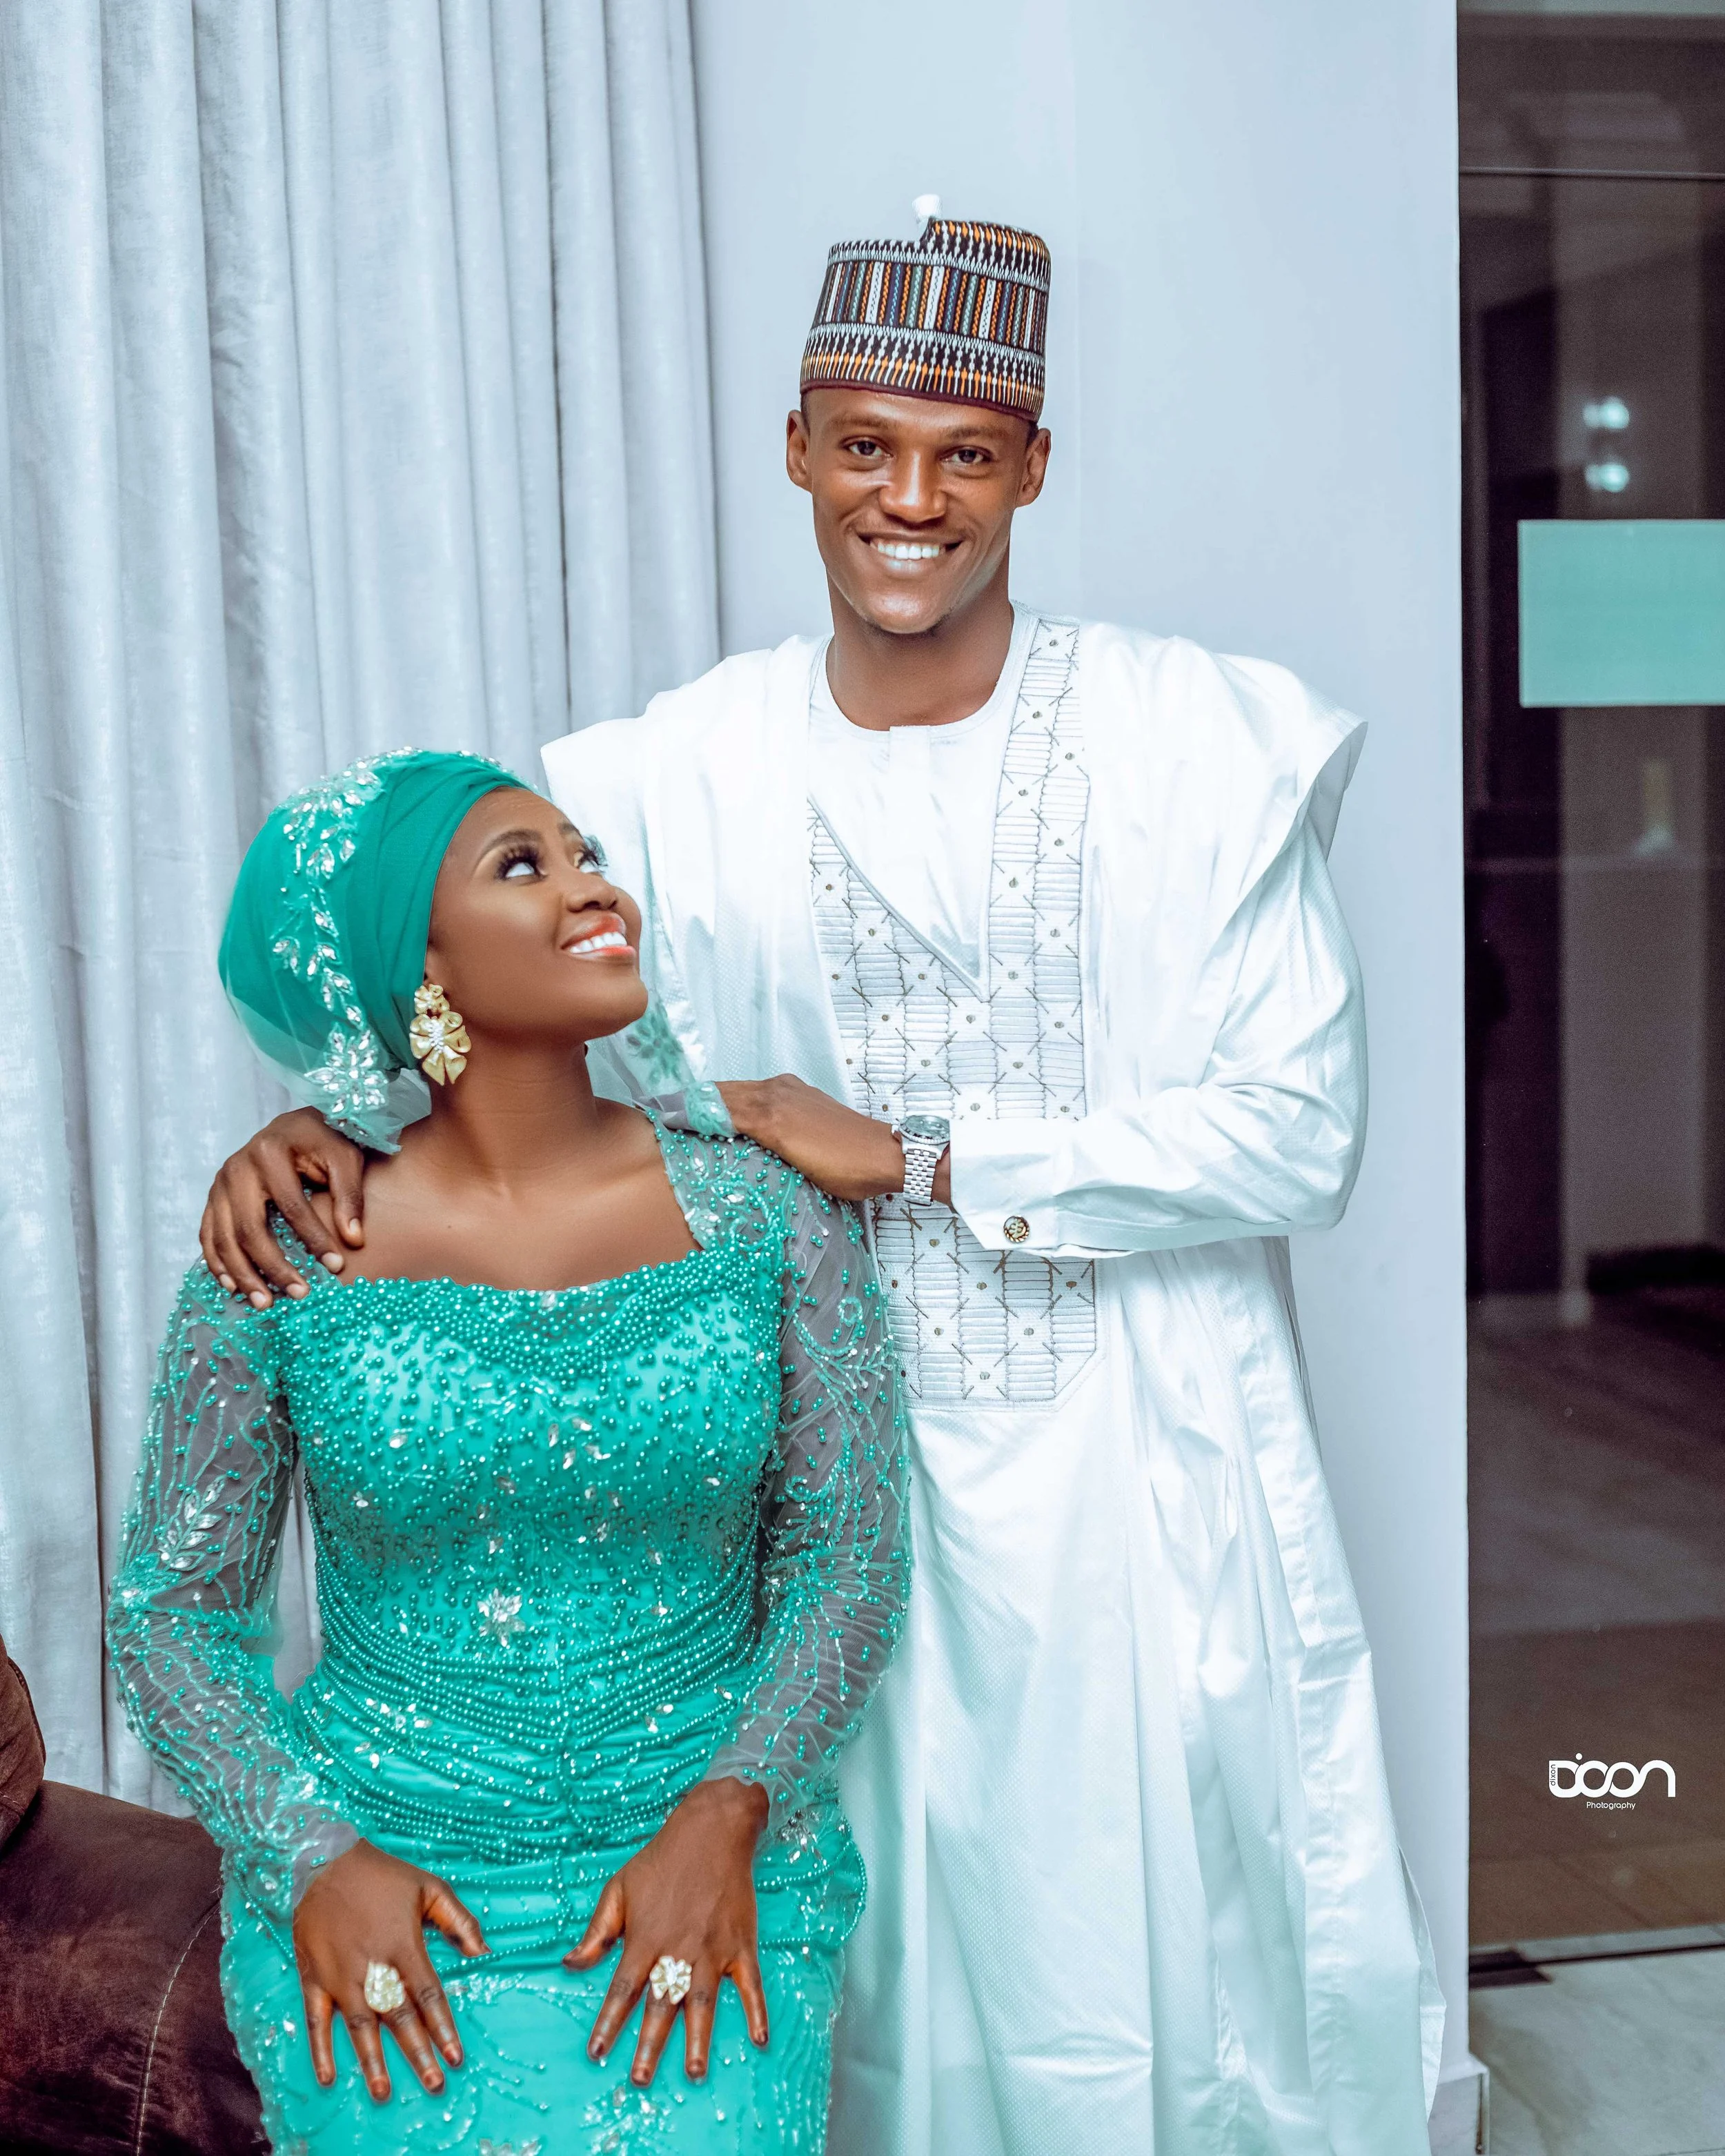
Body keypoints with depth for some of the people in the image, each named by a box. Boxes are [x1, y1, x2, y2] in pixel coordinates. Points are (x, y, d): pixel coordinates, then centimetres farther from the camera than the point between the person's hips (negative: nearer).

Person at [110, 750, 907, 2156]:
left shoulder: (765, 1208, -2)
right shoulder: (286, 1260, -4)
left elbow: (849, 1561, 2)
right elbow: (172, 1605, 3)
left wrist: (726, 1815, -12)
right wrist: (312, 1854, -10)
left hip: (705, 1865, 1)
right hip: (381, 1884, 0)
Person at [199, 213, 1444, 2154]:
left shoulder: (1203, 745, -8)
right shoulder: (686, 774, -3)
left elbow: (1299, 1131, -12)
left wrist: (919, 1158, -15)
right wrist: (321, 1119, -16)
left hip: (1149, 1481, -1)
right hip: (846, 1483, 2)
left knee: (1182, 1968, 12)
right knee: (880, 1977, 14)